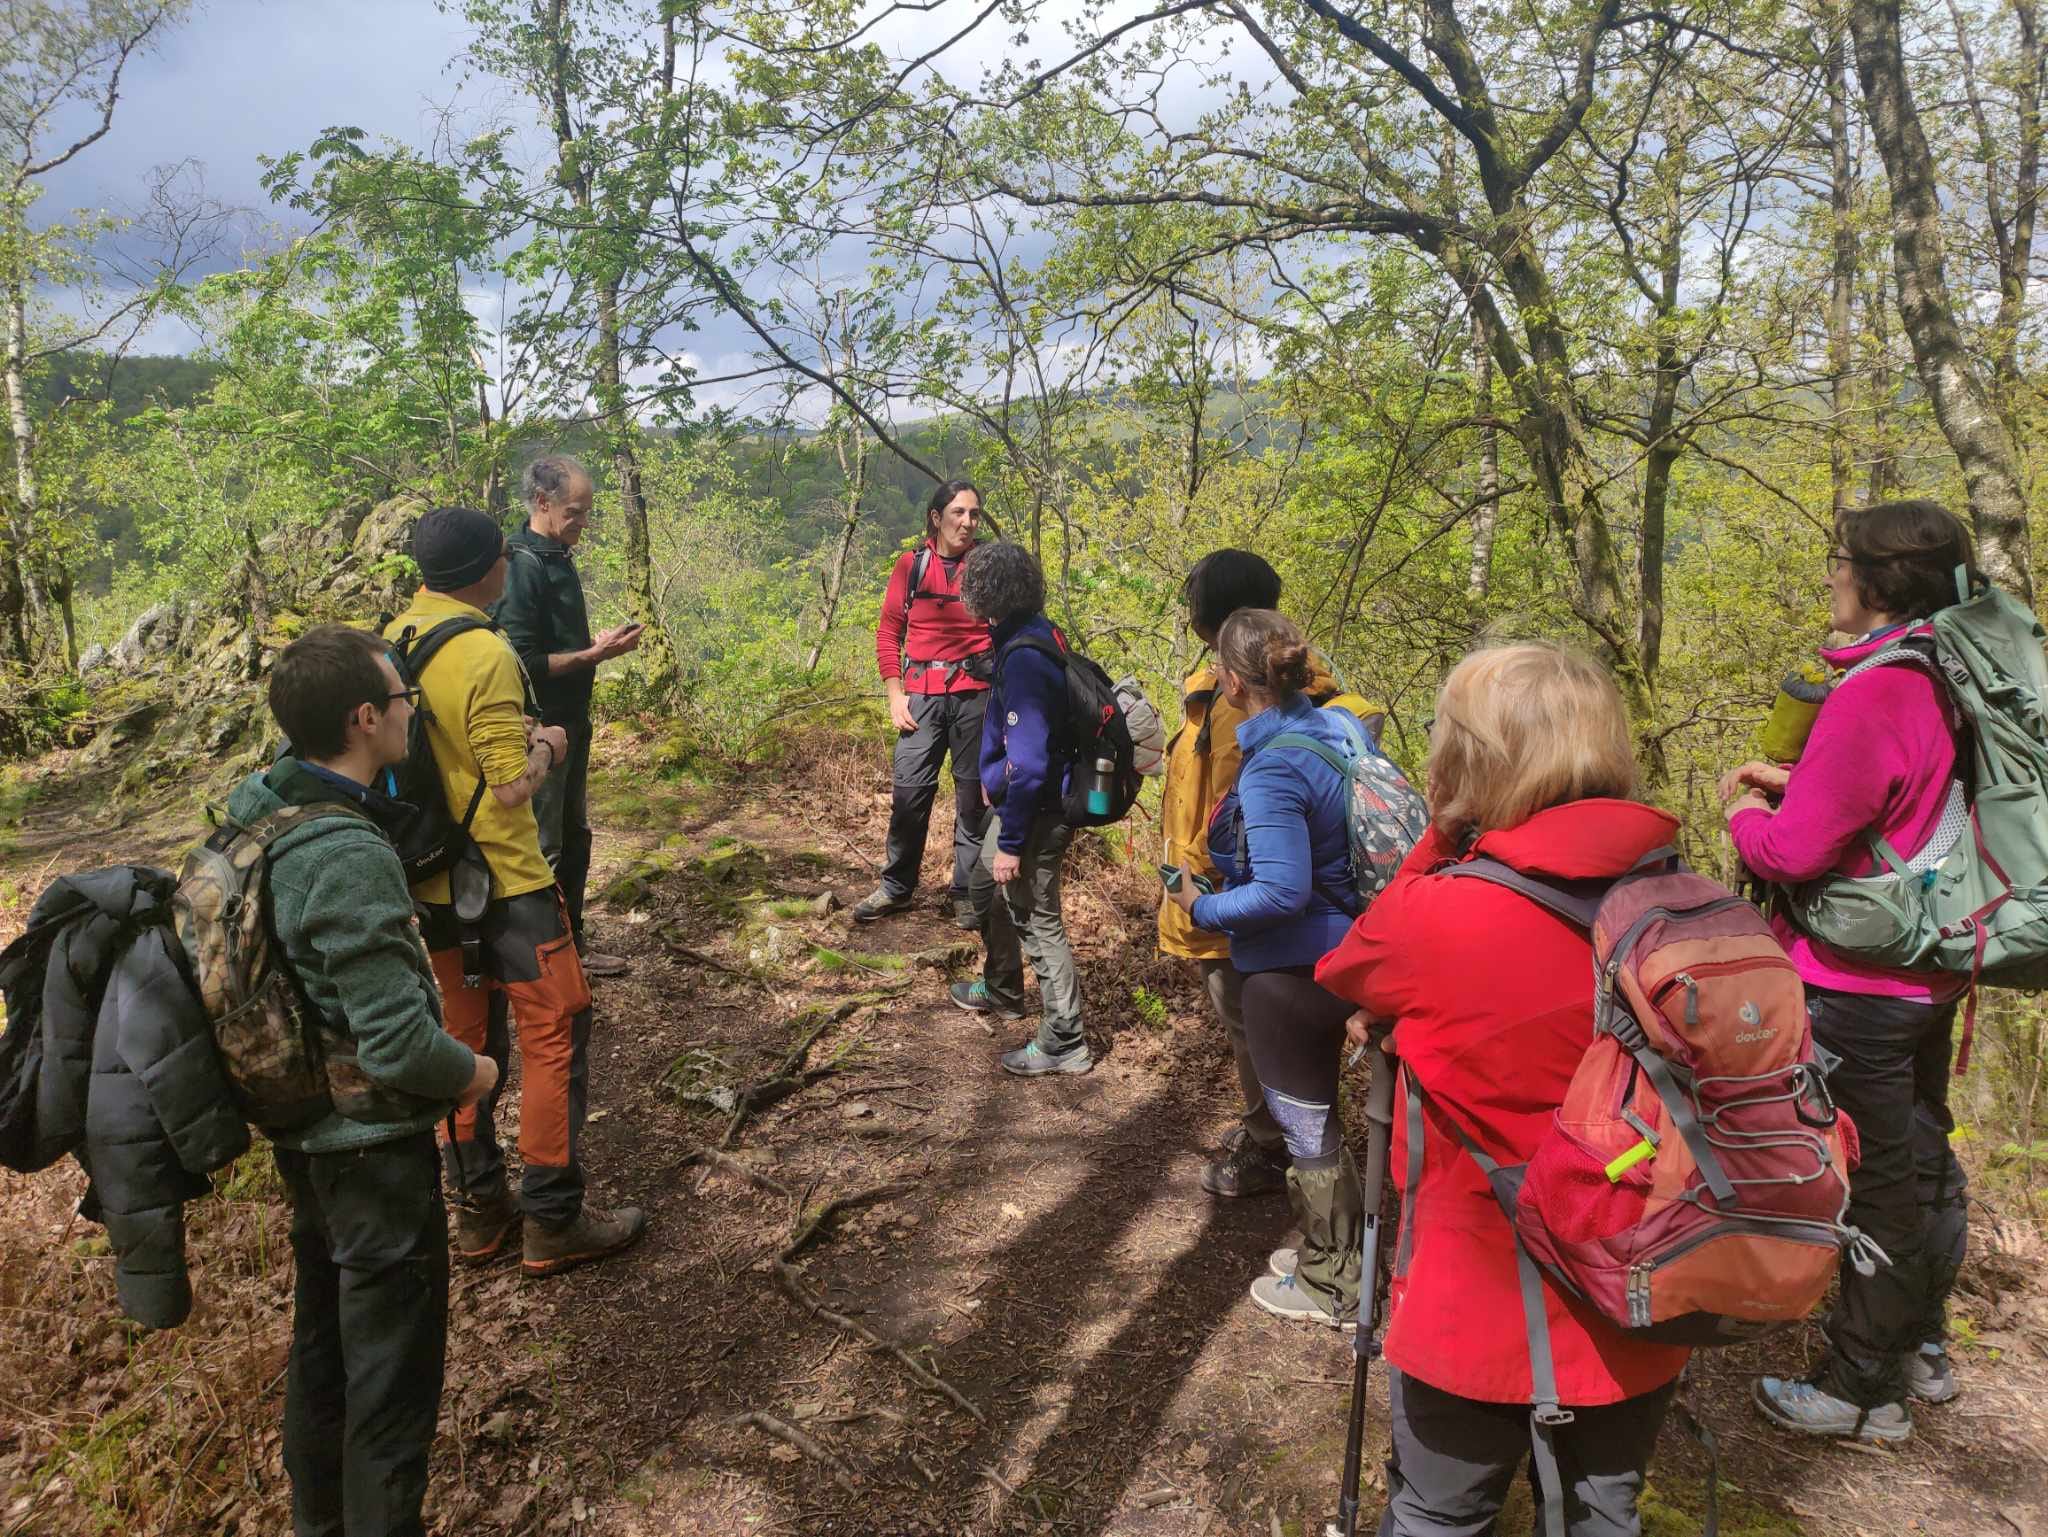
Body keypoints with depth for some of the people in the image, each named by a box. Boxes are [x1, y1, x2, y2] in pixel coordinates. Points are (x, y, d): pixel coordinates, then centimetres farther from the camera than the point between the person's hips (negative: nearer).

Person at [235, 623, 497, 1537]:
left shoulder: (257, 806, -4)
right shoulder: (352, 859, -30)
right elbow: (400, 1047, -29)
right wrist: (473, 1072, -11)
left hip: (302, 1129, 9)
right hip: (373, 1147, -9)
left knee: (322, 1337, 26)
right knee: (392, 1376, 8)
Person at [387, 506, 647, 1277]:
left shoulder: (395, 640, 3)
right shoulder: (484, 653, -22)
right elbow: (512, 787, -21)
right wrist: (547, 747, -3)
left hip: (433, 879, 8)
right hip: (504, 881, -8)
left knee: (469, 1037, 17)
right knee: (556, 1034, 3)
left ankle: (480, 1210, 27)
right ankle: (554, 1221, 10)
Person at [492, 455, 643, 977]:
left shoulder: (557, 557, 9)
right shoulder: (521, 565, -19)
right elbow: (523, 663, -24)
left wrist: (599, 642, 7)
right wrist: (595, 655, -23)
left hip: (570, 723, 10)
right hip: (539, 728, -9)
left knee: (573, 837, 18)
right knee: (542, 847, 1)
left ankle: (571, 943, 31)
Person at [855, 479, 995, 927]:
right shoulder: (911, 564, 5)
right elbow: (888, 630, 8)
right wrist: (895, 694, 0)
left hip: (976, 694, -1)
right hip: (922, 694, 1)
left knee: (974, 793, 5)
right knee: (908, 789, -1)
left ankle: (968, 892, 16)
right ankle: (896, 887, 15)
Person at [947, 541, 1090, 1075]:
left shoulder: (1023, 658, -27)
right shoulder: (1036, 632, 3)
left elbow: (1030, 764, -28)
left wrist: (1011, 842, -23)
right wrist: (994, 778, 25)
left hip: (1036, 812, -10)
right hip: (1022, 802, 10)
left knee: (1036, 921, 1)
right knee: (985, 886, 27)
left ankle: (1064, 1043, 15)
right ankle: (1001, 990, 46)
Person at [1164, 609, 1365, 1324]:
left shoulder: (1270, 769, -26)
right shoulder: (1340, 726, -2)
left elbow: (1281, 892, -30)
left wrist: (1202, 908, -15)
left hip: (1292, 970, -8)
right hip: (1342, 951, 8)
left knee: (1306, 1125, 11)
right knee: (1314, 1113, 26)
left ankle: (1331, 1288, 29)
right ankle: (1333, 1250, 43)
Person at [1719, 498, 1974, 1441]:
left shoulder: (1875, 693, -24)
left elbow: (1795, 850, -24)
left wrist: (1743, 807, -4)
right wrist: (1797, 786, 7)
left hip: (1859, 990, -9)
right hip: (1928, 973, 9)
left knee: (1875, 1183, 3)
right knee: (1921, 1160, 21)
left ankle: (1862, 1391, 18)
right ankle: (1922, 1347, 39)